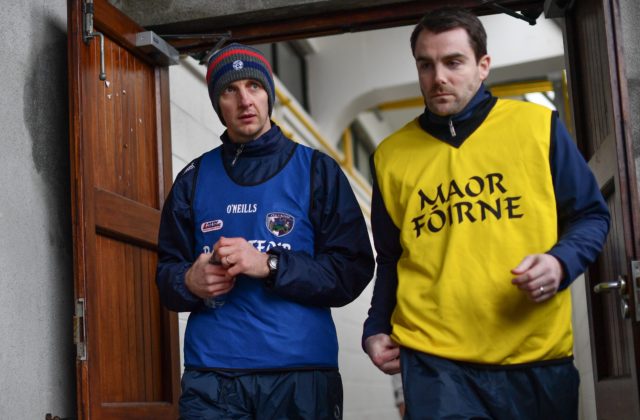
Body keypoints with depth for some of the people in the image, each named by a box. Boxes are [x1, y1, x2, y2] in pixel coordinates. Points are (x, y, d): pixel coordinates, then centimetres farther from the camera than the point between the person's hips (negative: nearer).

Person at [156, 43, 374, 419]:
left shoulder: (316, 170, 3)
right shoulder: (194, 178, 11)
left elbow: (353, 271, -3)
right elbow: (167, 272, 13)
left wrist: (268, 265, -16)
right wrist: (190, 282, -10)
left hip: (301, 372, -1)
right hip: (210, 374, 2)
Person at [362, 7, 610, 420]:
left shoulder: (538, 126, 2)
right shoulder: (392, 155, 8)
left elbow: (591, 216, 7)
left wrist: (561, 262, -11)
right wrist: (376, 329, 6)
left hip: (538, 358, 0)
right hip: (435, 361, 0)